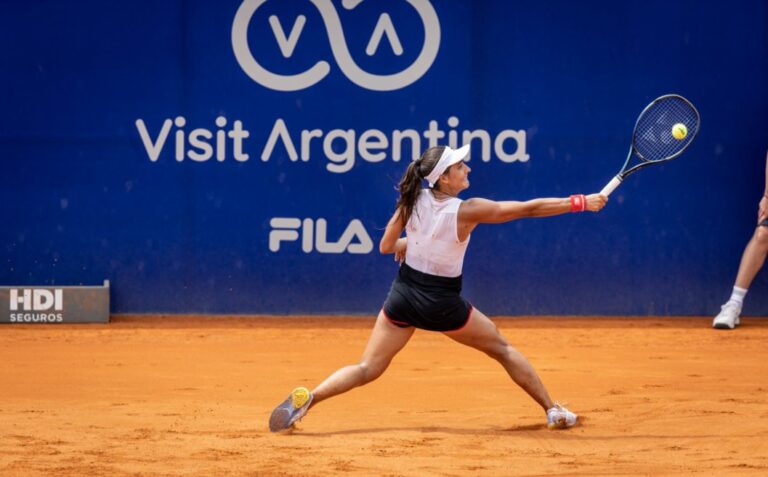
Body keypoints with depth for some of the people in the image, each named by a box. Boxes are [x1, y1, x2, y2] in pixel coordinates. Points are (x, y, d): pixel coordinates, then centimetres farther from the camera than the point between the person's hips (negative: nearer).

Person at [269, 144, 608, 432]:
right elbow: (530, 208, -15)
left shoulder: (413, 201, -6)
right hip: (442, 303, -3)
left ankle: (307, 398, -16)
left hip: (403, 295, 3)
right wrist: (581, 203, -9)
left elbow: (385, 247, 1)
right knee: (502, 349, 17)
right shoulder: (467, 211, -17)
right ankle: (552, 411, 21)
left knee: (367, 369, 5)